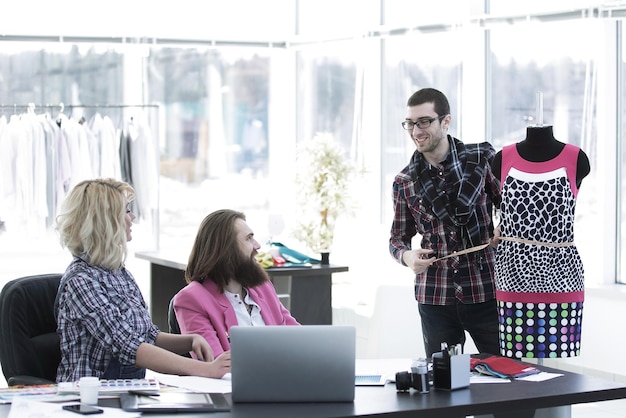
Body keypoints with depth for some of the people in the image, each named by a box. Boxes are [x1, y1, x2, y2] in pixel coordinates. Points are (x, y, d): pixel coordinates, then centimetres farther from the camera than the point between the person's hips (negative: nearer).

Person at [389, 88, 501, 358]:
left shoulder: (482, 158, -1)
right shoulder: (404, 183, 5)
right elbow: (398, 239, 14)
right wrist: (406, 256, -8)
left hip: (487, 292, -2)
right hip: (434, 298, 2)